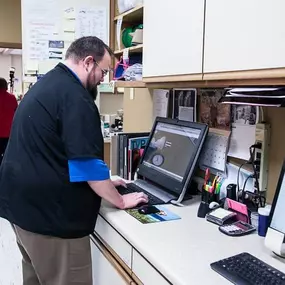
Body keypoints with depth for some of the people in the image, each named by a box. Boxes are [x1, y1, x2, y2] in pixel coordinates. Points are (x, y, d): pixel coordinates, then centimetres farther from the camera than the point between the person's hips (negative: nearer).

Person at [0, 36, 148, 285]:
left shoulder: (46, 84, 13)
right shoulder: (75, 96, -18)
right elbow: (87, 162, -20)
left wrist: (102, 183, 19)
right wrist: (120, 201, -4)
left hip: (22, 203, 10)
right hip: (49, 213, -10)